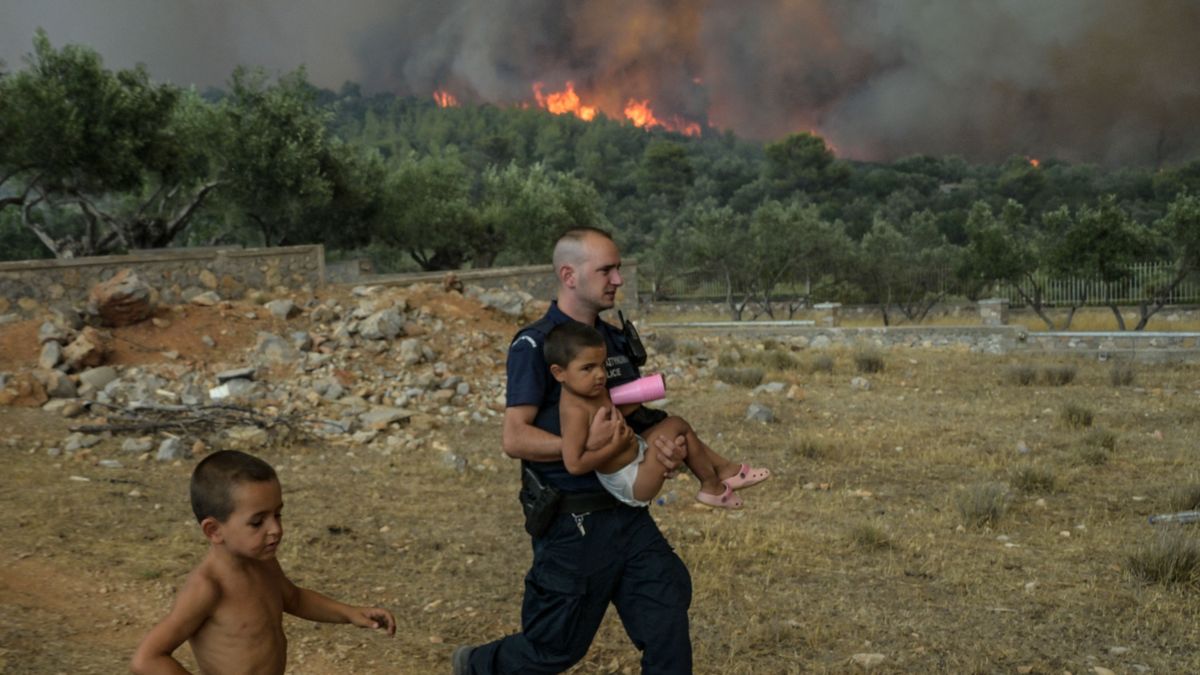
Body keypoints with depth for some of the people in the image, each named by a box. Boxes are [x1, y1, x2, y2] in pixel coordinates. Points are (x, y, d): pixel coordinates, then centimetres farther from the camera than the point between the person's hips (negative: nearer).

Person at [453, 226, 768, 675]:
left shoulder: (617, 342, 9)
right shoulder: (535, 345, -13)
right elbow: (514, 438, -19)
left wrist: (669, 444, -8)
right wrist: (588, 445, -31)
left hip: (627, 514, 6)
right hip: (571, 523, -6)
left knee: (668, 629, 2)